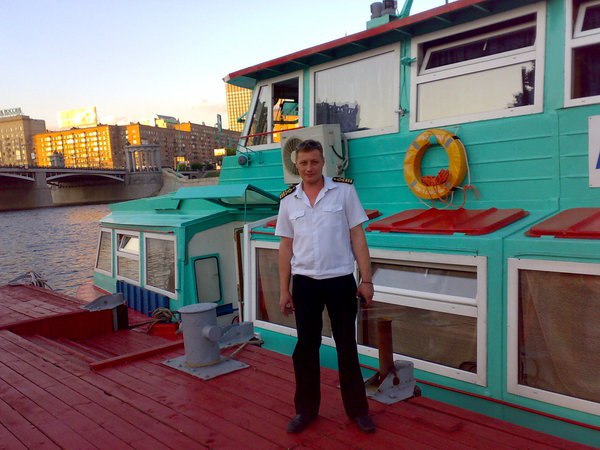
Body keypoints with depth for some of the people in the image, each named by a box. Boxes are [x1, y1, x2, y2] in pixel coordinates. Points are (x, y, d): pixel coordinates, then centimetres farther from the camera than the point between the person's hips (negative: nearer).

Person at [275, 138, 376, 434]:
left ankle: (357, 409, 26)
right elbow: (285, 246, 8)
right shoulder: (288, 200, 4)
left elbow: (357, 236, -2)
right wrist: (283, 290, 6)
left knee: (347, 346, 10)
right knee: (306, 347, 11)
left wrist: (366, 280, -5)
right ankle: (305, 410, 27)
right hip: (304, 283, 2)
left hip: (341, 280, -2)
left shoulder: (344, 190, -3)